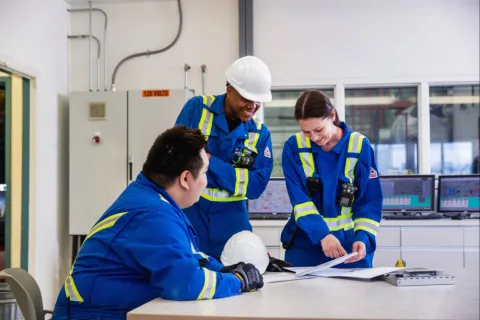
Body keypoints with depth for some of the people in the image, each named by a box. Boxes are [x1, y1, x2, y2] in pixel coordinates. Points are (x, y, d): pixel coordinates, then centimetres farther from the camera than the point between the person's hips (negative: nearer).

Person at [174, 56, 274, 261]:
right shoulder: (197, 108, -5)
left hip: (231, 220, 2)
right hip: (188, 212, -2)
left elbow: (256, 185, -7)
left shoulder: (260, 133, 1)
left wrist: (211, 162, -16)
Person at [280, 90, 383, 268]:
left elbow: (370, 202, -5)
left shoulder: (360, 146, -8)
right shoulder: (294, 147, -7)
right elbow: (299, 199, -13)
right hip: (306, 242, 1)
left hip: (350, 242, 0)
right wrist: (322, 234, -27)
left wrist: (363, 238, -21)